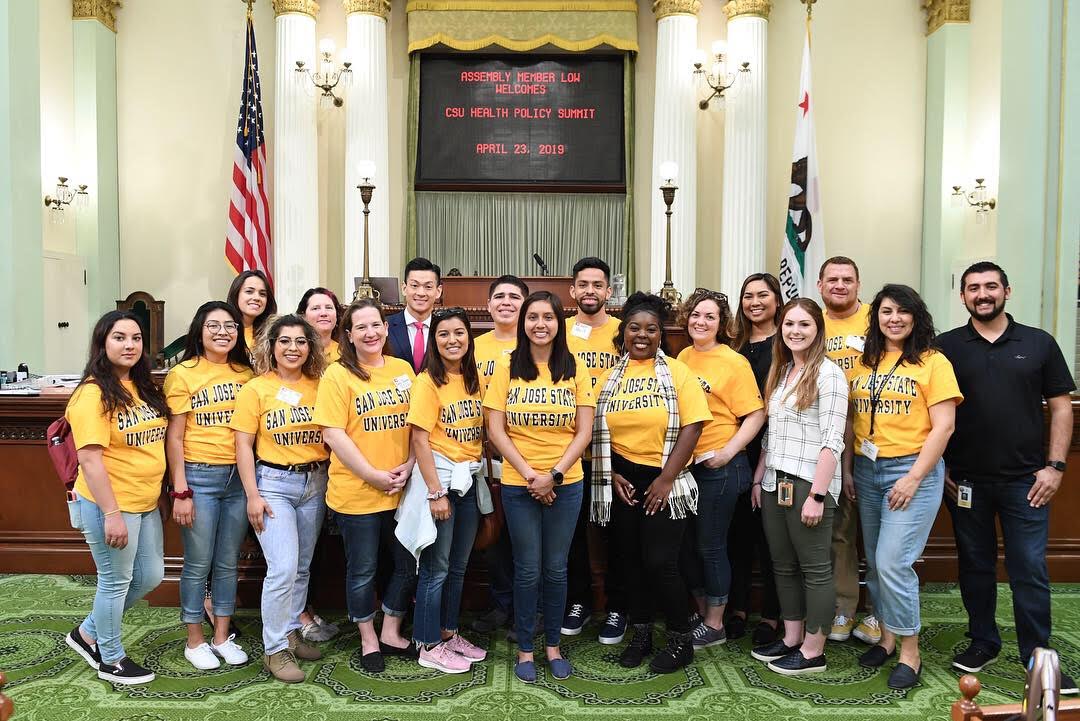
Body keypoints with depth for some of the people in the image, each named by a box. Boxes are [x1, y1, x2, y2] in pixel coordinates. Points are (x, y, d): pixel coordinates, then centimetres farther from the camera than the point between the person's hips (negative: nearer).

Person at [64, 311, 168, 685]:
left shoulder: (143, 387, 7)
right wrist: (111, 514, -21)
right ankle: (111, 660, 29)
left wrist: (161, 493, 15)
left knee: (150, 576, 17)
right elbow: (90, 459, -20)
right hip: (110, 504, -8)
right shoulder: (94, 393, -16)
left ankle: (88, 633, 37)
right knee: (116, 581, 8)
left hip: (145, 503, 8)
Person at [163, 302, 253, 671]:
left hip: (239, 477, 4)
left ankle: (222, 636, 28)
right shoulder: (183, 374, -5)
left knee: (228, 563, 13)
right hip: (199, 477, -3)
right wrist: (180, 491, -9)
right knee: (198, 564, 6)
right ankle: (195, 640, 24)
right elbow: (174, 437, -5)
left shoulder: (246, 373, 6)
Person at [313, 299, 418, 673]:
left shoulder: (403, 369, 5)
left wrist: (409, 466, -5)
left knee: (409, 564, 13)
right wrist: (374, 475, -15)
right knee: (363, 570, 10)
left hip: (402, 489, 5)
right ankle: (368, 641, 31)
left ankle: (391, 634, 34)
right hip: (356, 493, -4)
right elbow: (333, 434, -13)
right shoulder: (338, 375, -8)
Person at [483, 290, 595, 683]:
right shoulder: (507, 370, -1)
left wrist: (554, 475, -12)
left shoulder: (575, 370, 1)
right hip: (518, 484, -1)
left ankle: (553, 645, 29)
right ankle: (525, 648, 25)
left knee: (557, 568, 11)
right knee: (527, 570, 7)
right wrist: (529, 474, -12)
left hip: (565, 484, 1)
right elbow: (496, 430, -4)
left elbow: (584, 432, -2)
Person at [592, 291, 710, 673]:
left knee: (660, 562, -5)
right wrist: (611, 475, -4)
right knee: (629, 559, 10)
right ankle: (641, 633, 29)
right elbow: (597, 432, 6)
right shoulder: (609, 376, 6)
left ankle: (681, 640, 17)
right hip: (621, 481, 4)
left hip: (663, 482, -3)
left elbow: (692, 426, -9)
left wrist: (667, 479, -14)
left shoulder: (677, 372, -3)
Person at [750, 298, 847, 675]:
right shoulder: (780, 372, 14)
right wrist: (759, 478, 14)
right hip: (774, 483, 8)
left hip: (808, 483, -7)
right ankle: (791, 639, 28)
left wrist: (817, 494, -19)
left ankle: (813, 652, 16)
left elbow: (832, 440, -15)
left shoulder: (828, 373, -9)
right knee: (784, 566, 15)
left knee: (815, 568, 4)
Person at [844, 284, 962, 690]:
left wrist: (913, 478, -14)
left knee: (893, 562, -8)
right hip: (867, 471, 5)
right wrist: (846, 468, 7)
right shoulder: (864, 364, 9)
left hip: (913, 470, -5)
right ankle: (887, 637, 29)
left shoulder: (933, 363, -5)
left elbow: (943, 427, -10)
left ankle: (910, 652, 10)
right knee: (874, 562, 12)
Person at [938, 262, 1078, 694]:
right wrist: (940, 467, -1)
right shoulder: (946, 347, 2)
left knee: (1030, 571, 3)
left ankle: (1039, 658, 17)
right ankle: (983, 642, 27)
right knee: (975, 565, 12)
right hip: (965, 481, 0)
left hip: (1025, 480, 0)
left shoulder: (1039, 343, 4)